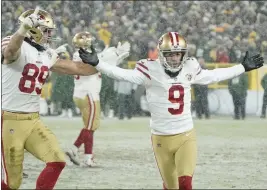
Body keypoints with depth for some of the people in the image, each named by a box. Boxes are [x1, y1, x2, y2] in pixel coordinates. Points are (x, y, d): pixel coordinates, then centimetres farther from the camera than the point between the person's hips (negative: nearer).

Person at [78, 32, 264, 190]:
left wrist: (243, 68, 25)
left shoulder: (190, 68, 3)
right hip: (162, 139, -2)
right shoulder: (152, 70, -11)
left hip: (186, 136, 2)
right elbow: (124, 74, -21)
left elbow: (212, 76, 20)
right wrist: (96, 63, -35)